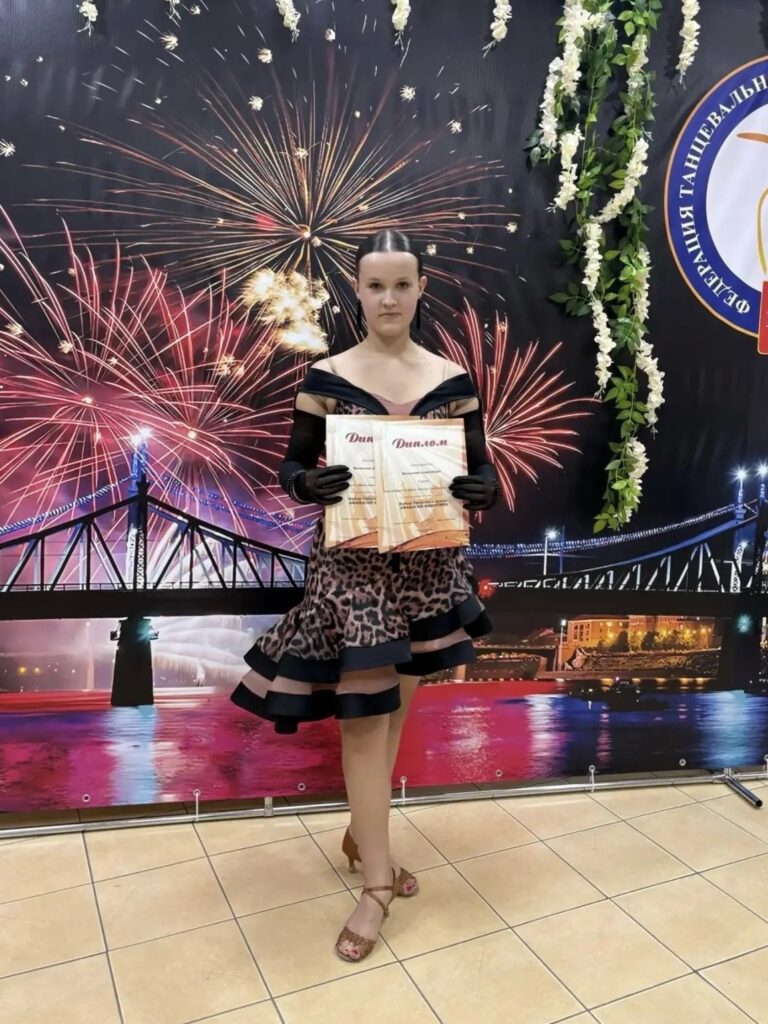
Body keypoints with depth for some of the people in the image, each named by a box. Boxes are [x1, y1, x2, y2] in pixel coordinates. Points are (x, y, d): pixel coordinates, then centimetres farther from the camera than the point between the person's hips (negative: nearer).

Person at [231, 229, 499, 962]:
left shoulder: (452, 380, 3)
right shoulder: (326, 377, -3)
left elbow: (479, 470, 5)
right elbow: (292, 467, 0)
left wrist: (484, 491, -17)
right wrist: (308, 484, -23)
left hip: (426, 561, 3)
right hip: (350, 563, -3)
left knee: (394, 708, 15)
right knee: (362, 715, 1)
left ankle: (362, 834, 39)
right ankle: (377, 880, 17)